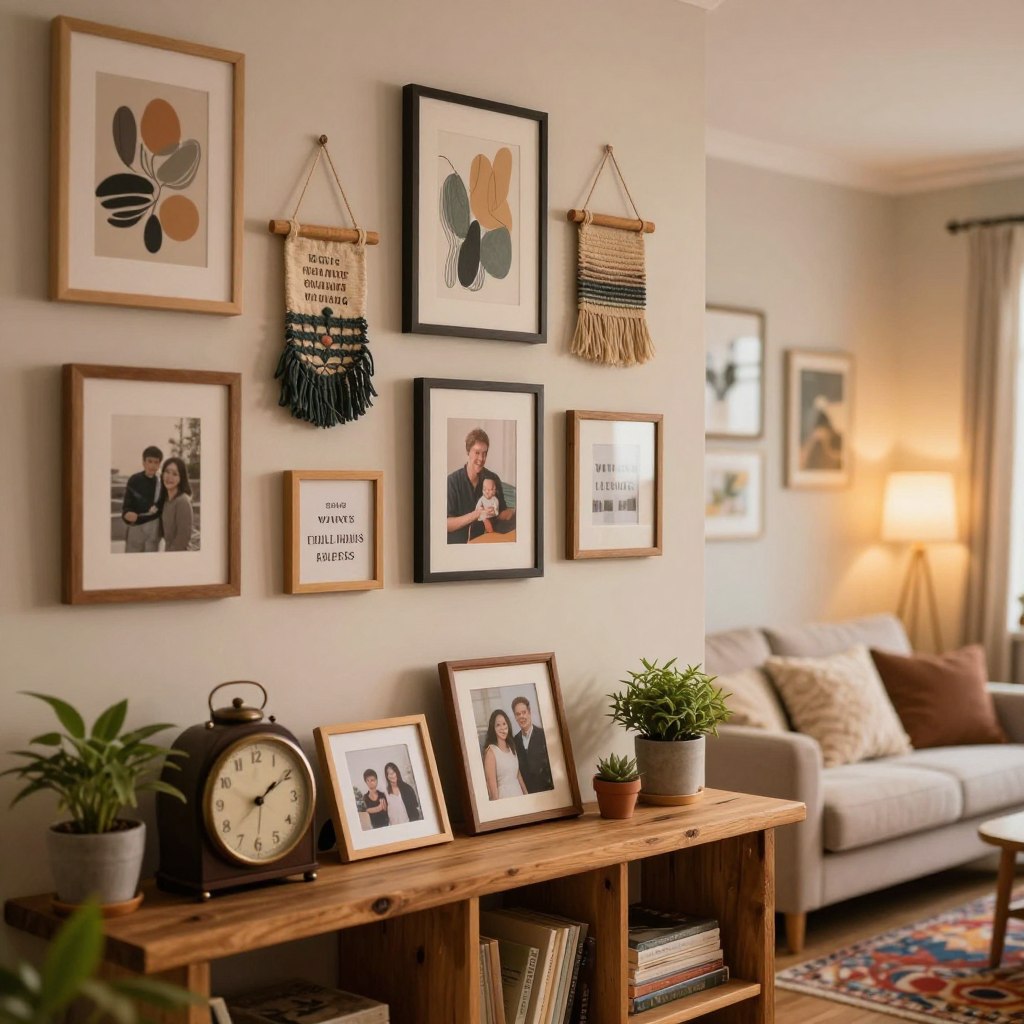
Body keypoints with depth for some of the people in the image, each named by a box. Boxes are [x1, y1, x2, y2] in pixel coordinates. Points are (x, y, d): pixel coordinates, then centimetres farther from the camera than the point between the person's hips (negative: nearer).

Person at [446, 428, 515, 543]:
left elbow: (501, 514, 8)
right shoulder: (452, 481, -8)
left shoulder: (493, 479, 3)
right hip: (459, 541, -3)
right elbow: (447, 524, -12)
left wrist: (512, 512, -13)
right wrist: (477, 514, -22)